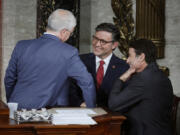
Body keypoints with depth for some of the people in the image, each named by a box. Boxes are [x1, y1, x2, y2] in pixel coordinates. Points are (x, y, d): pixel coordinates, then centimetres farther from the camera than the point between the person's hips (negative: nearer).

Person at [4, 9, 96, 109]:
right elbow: (87, 82, -3)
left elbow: (9, 80, 11)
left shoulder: (21, 46, 2)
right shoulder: (69, 53, -9)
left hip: (17, 109, 5)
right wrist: (92, 109, 11)